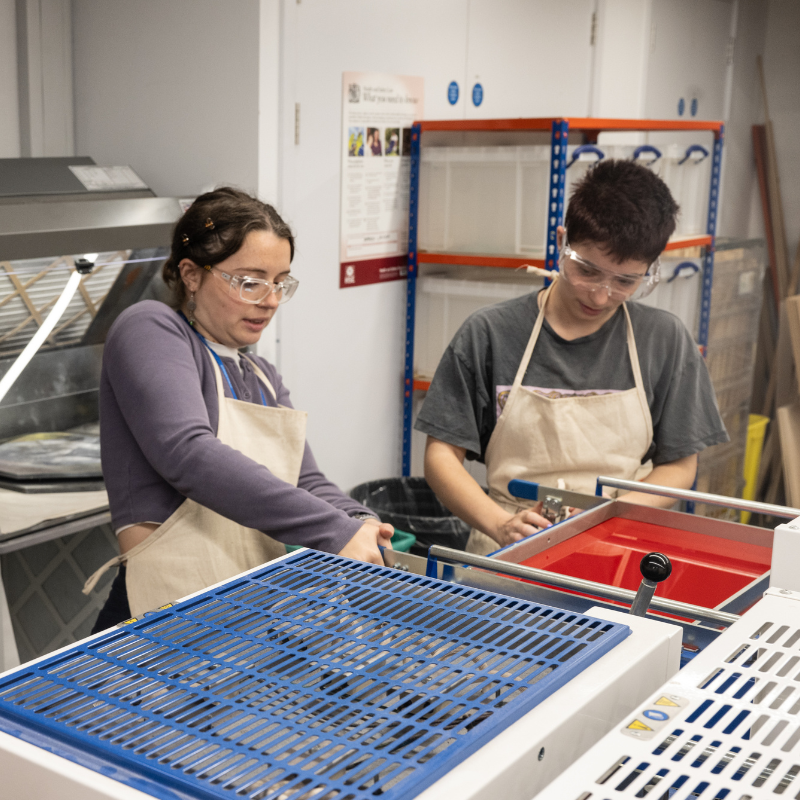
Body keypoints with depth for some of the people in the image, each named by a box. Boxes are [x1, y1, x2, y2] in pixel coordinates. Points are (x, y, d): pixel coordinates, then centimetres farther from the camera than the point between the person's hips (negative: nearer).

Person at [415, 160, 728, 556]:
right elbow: (442, 454, 1)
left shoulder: (665, 341, 3)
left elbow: (678, 465, 8)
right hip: (508, 554, -1)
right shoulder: (489, 334, 0)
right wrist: (500, 524, -15)